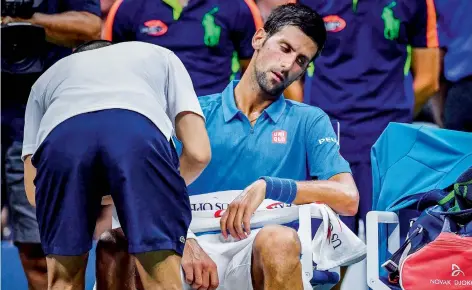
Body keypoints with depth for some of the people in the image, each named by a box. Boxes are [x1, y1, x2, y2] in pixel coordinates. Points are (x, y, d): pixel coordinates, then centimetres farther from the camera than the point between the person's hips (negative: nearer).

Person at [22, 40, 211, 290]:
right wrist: (162, 191, 45)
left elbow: (32, 189, 32)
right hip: (140, 134, -1)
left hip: (60, 140, 2)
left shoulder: (49, 76, 43)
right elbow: (198, 152, 25)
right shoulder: (161, 56, 41)